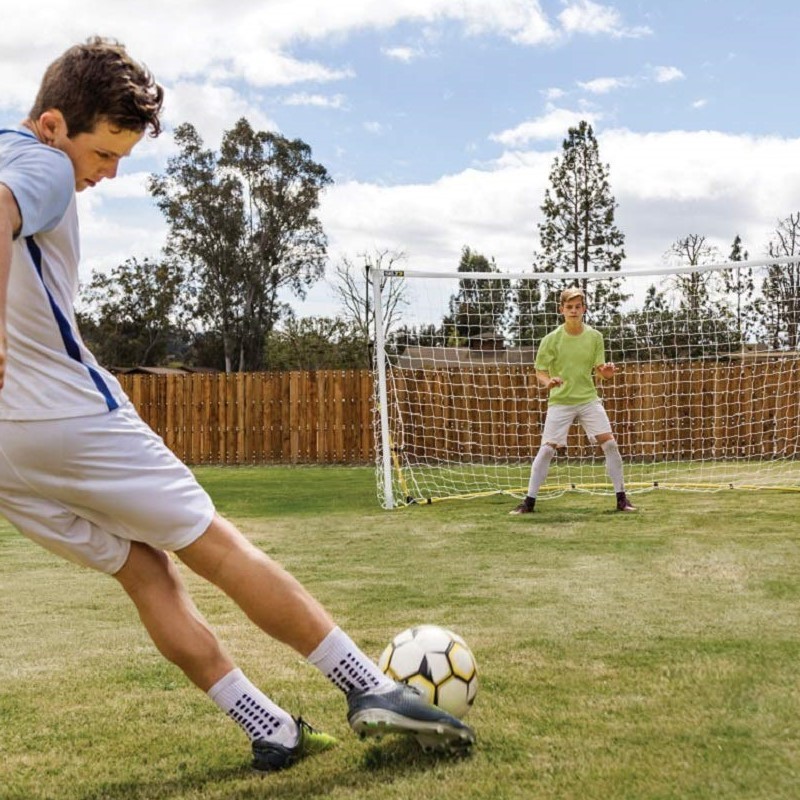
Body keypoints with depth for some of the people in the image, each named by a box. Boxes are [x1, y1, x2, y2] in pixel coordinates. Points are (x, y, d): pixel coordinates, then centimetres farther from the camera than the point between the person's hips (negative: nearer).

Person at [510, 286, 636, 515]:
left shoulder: (594, 337, 1)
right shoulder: (552, 339, -6)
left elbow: (599, 370, 5)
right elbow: (540, 372, -1)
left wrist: (606, 371, -19)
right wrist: (548, 382, -24)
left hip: (589, 399, 2)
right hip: (560, 401, -2)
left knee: (610, 444, -8)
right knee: (547, 449, -7)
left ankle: (621, 499, 3)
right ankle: (529, 501, 3)